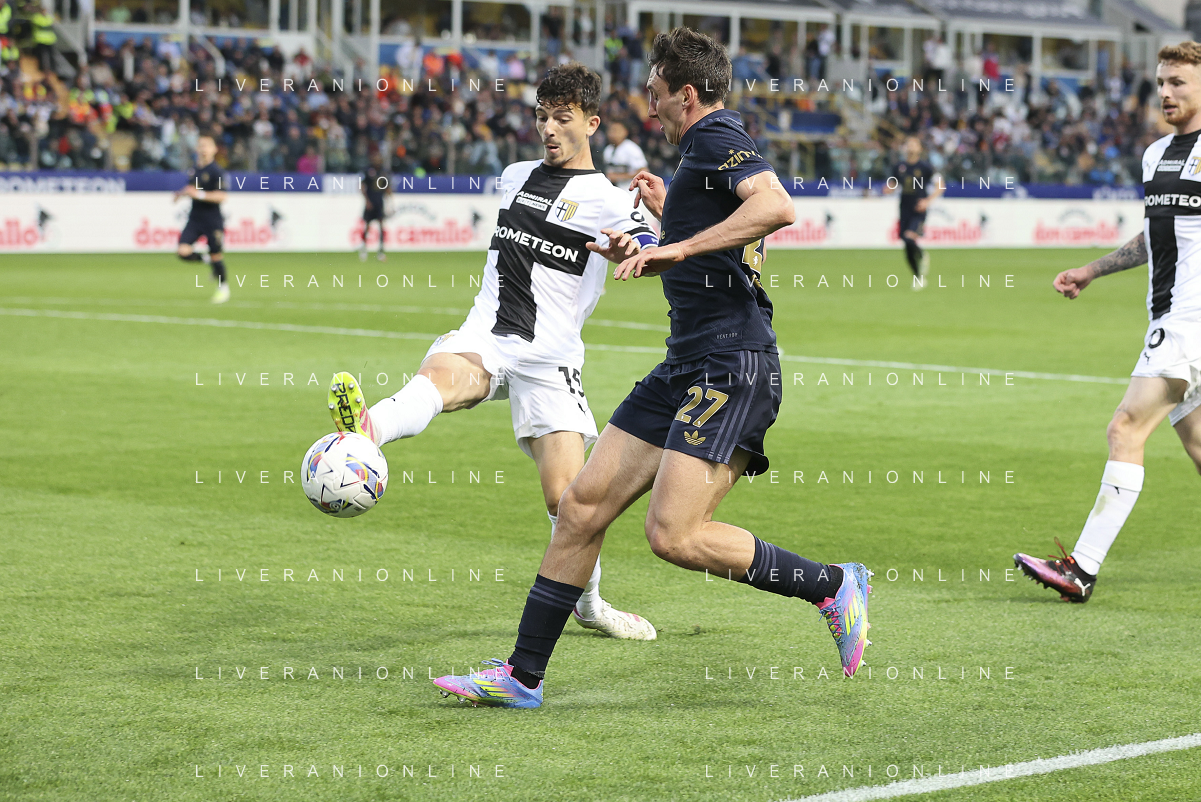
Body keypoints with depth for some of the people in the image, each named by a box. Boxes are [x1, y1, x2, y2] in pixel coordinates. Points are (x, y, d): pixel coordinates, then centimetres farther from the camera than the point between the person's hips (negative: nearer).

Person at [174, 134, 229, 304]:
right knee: (183, 251, -10)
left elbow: (221, 196, -19)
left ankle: (223, 287, 24)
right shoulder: (194, 170, 9)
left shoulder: (216, 171, -12)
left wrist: (199, 194, -25)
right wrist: (182, 193, 8)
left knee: (216, 255, 2)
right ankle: (207, 261, 17)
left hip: (213, 221, -6)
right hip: (195, 218, 6)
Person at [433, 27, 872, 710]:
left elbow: (777, 205, -29)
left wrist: (681, 246, -28)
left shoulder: (717, 138, -7)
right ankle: (523, 676, 11)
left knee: (674, 535, -19)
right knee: (583, 507, 6)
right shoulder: (710, 150, 22)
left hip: (731, 366, -10)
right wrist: (670, 217, 36)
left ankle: (834, 586, -1)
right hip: (688, 368, 10)